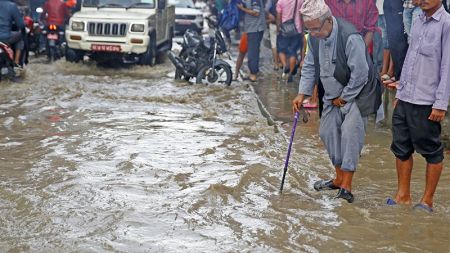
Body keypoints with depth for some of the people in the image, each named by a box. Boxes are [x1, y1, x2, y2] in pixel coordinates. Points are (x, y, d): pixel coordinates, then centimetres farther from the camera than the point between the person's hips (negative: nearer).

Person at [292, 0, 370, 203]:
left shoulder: (350, 37, -28)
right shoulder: (315, 37, -4)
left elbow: (360, 74, -25)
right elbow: (310, 67, 9)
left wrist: (344, 98, -15)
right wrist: (302, 94, 0)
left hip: (356, 93, -8)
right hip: (333, 95, 8)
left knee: (350, 134, -17)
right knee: (327, 132, 9)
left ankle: (346, 186, -13)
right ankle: (339, 179, 25)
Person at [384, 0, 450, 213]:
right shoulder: (418, 22, 13)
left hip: (426, 103, -7)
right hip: (406, 100, 7)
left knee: (431, 151, 5)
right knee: (401, 148, 11)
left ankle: (427, 201, 15)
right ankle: (403, 196, 23)